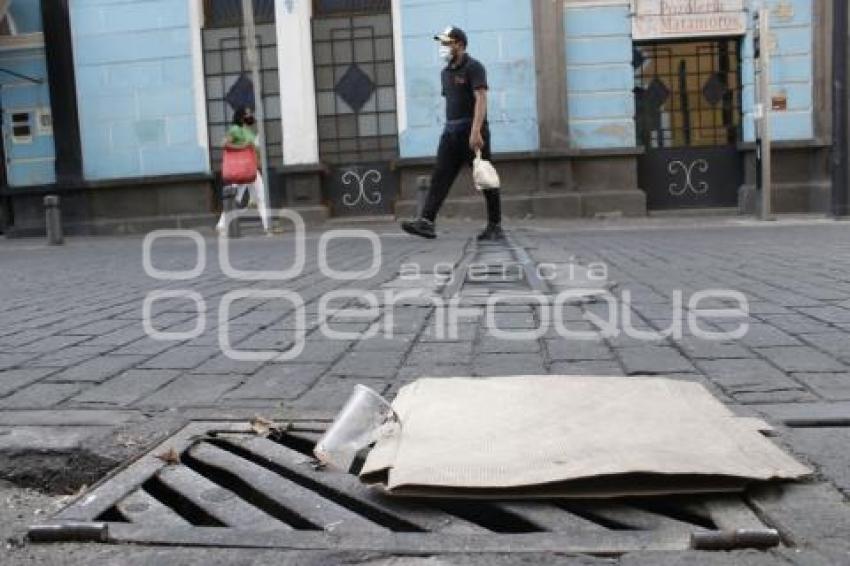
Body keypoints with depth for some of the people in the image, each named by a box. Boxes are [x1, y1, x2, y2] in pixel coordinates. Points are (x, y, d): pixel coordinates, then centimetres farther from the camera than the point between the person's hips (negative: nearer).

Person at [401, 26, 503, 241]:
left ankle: (495, 227, 9)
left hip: (472, 131, -7)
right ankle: (427, 222, -10)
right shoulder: (446, 72, 17)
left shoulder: (473, 67, -8)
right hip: (451, 132, 7)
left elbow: (481, 99, -18)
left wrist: (475, 131, -28)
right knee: (440, 177, -4)